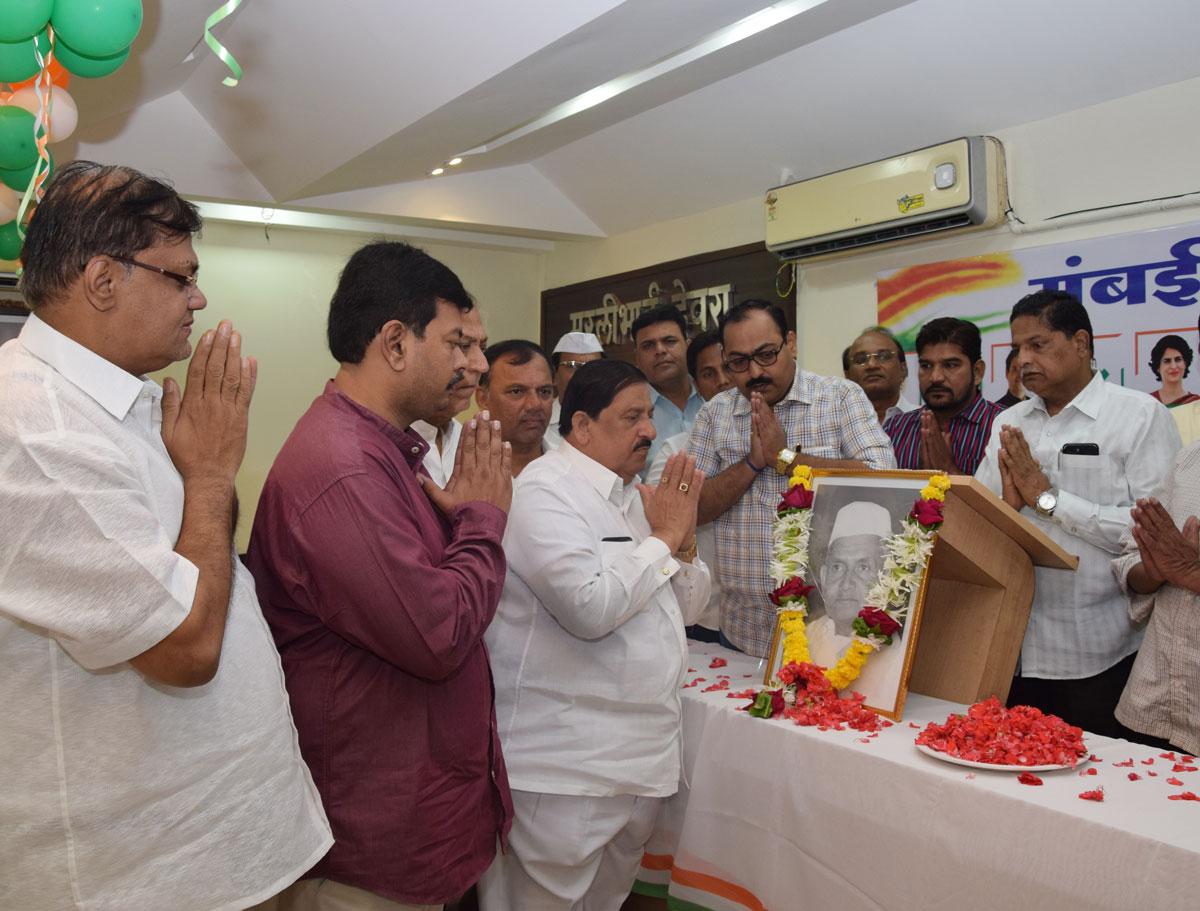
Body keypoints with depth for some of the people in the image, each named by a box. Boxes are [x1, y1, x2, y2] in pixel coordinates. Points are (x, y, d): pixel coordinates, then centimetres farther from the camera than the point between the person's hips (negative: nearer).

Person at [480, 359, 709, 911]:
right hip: (564, 770, -8)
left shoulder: (638, 495, 13)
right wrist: (663, 538, -14)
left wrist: (684, 540, -3)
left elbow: (687, 606, 17)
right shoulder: (545, 492, -14)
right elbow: (589, 607, -27)